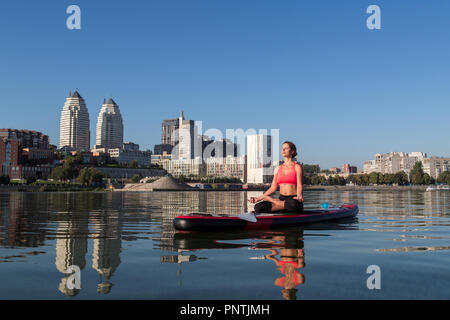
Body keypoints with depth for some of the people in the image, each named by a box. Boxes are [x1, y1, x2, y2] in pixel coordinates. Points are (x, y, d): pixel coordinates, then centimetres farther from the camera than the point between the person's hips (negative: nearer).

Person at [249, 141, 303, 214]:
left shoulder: (297, 167, 1)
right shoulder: (278, 169, 15)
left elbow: (299, 185, -9)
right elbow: (273, 188, 13)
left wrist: (299, 196, -30)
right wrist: (258, 198, 5)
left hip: (293, 200, -3)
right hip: (281, 199, 3)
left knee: (292, 204, -42)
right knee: (258, 207, -22)